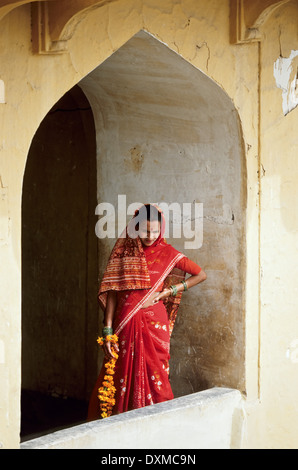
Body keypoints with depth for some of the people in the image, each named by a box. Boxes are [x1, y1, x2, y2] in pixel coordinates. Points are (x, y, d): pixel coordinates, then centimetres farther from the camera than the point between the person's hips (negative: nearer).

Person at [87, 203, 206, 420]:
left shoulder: (166, 253, 2)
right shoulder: (123, 251, 4)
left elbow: (201, 275, 8)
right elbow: (112, 292, 1)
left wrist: (167, 292, 0)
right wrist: (108, 331, -5)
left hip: (154, 323, -1)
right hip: (125, 324, 1)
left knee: (153, 377, -3)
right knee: (120, 378, 2)